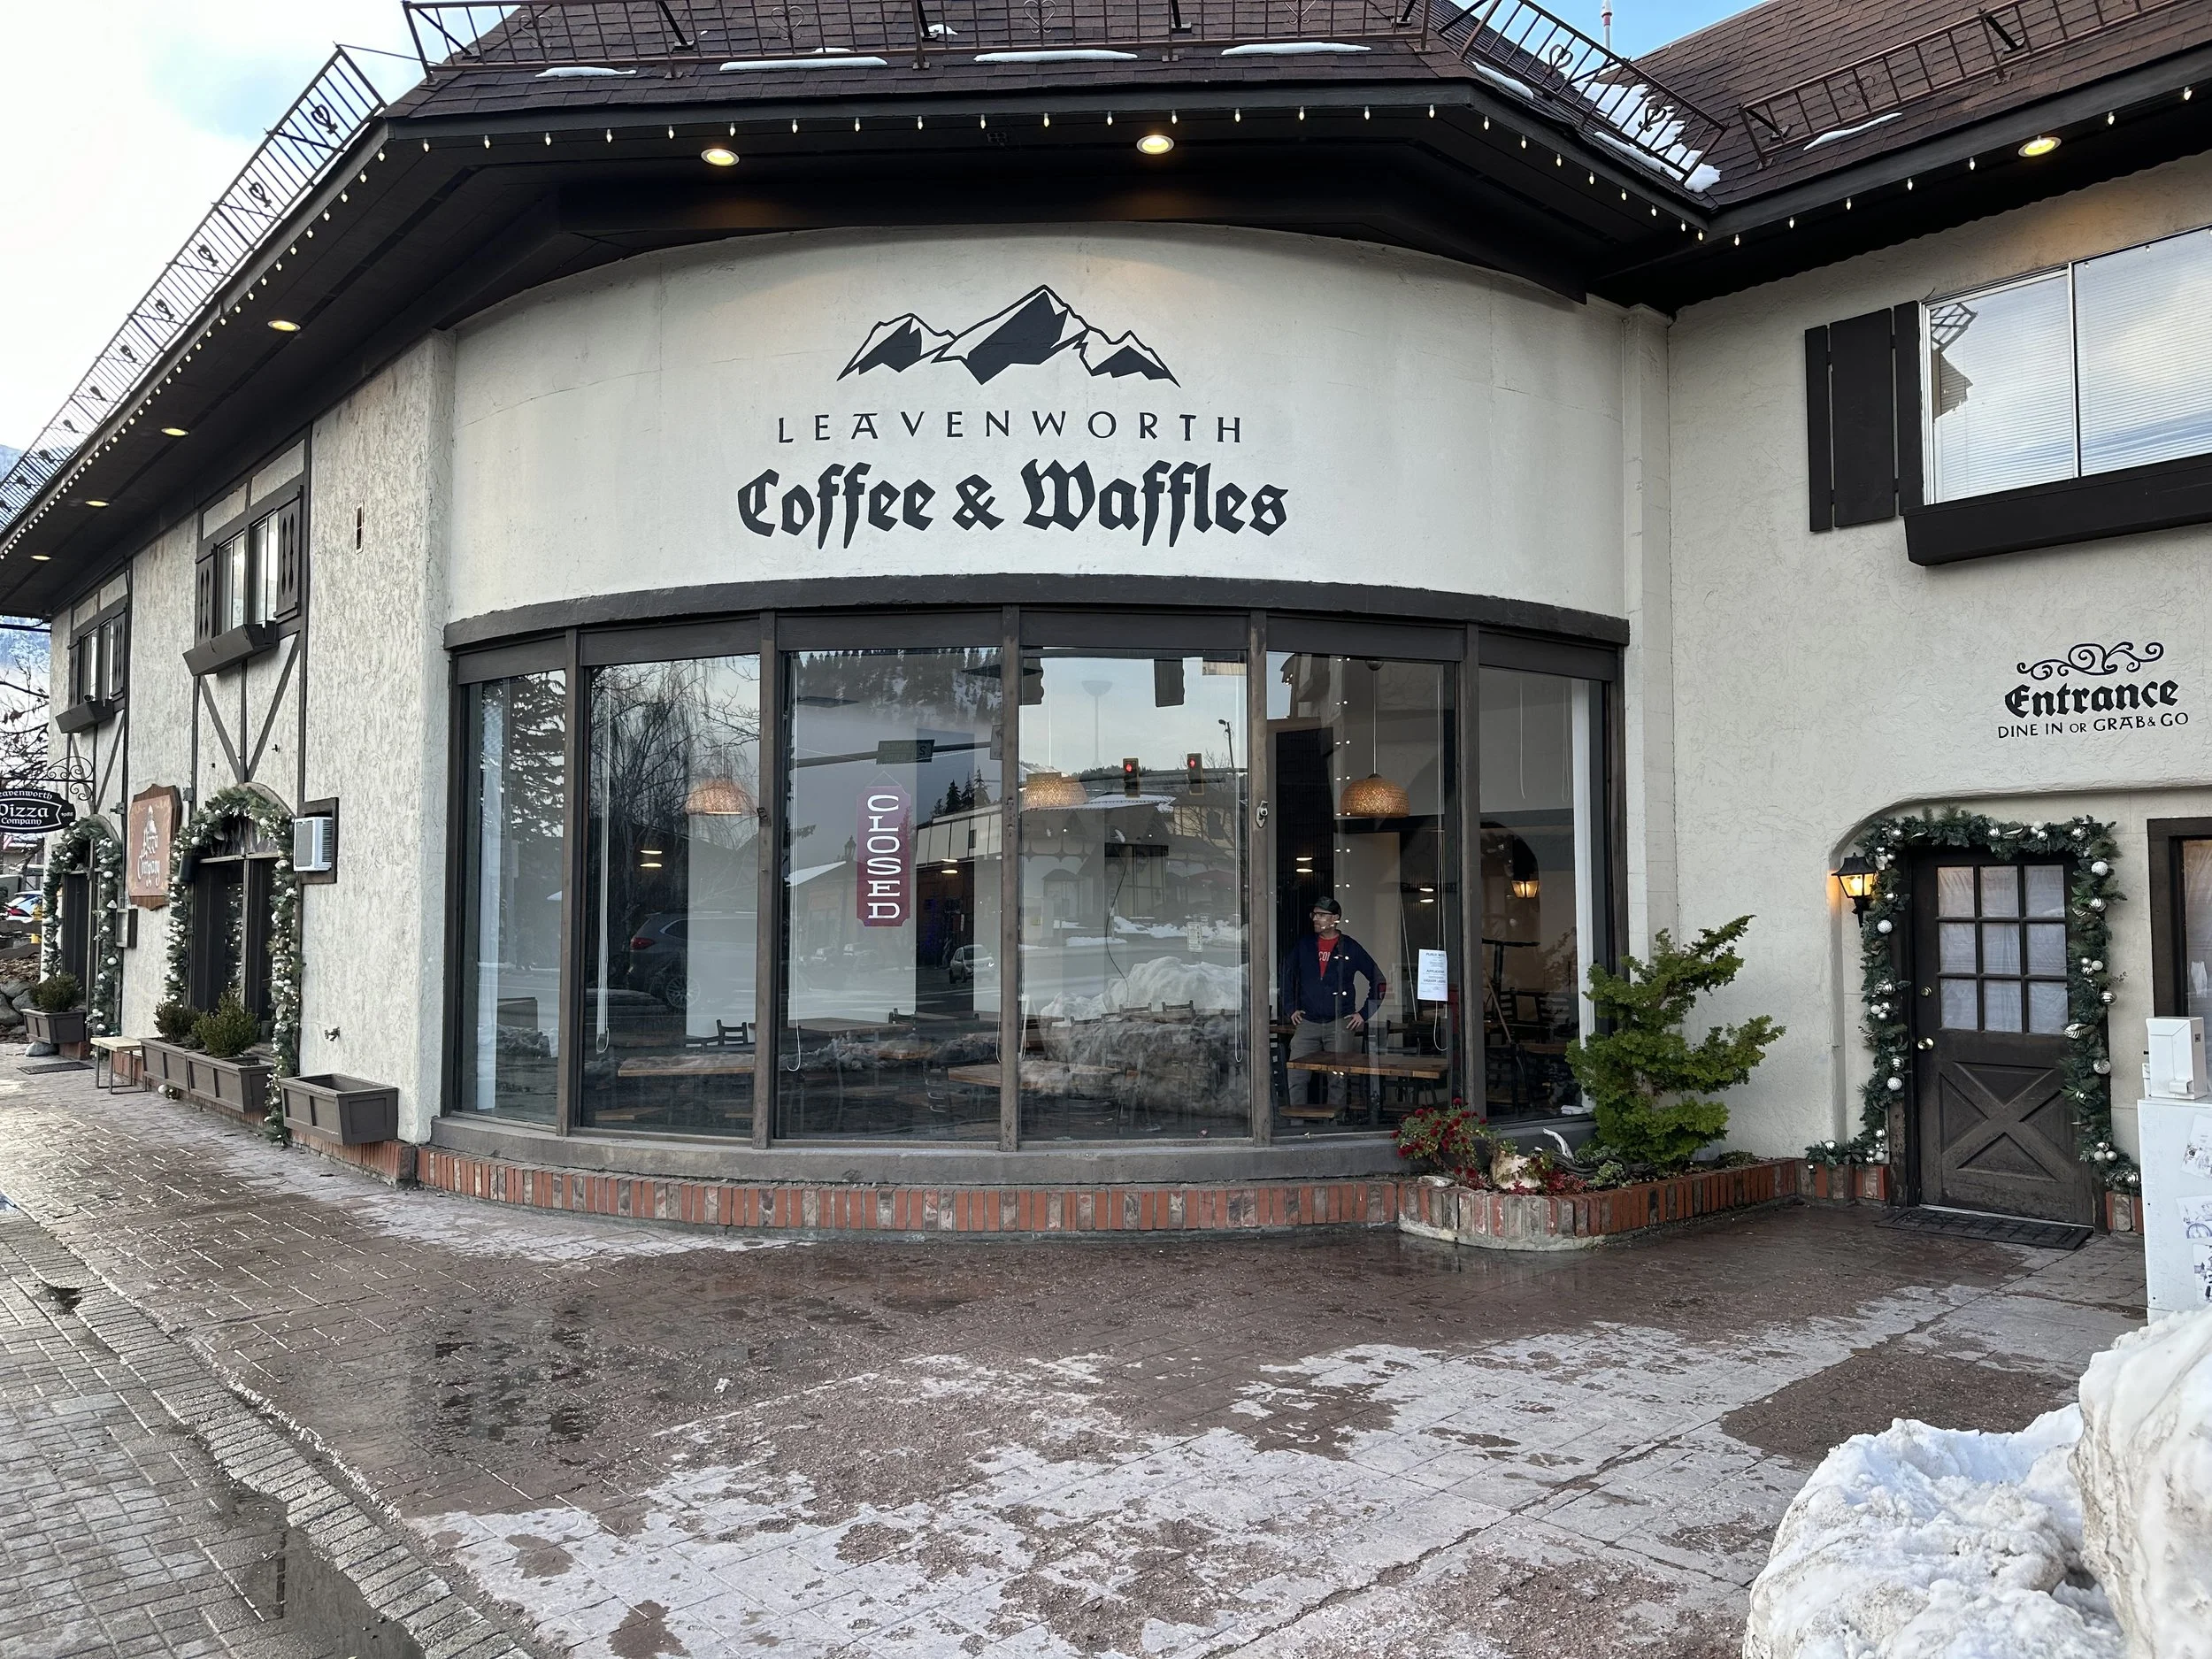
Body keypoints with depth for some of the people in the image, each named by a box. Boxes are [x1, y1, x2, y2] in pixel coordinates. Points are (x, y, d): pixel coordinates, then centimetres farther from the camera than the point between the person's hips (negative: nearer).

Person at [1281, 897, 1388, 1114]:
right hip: (1307, 1022, 2)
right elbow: (1286, 975, 20)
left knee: (1338, 1077, -4)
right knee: (1296, 1075, -5)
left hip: (1340, 1023, -2)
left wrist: (1364, 1014, 2)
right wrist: (1291, 1008, 12)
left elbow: (1379, 981, 6)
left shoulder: (1351, 948, 2)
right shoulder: (1304, 945, 9)